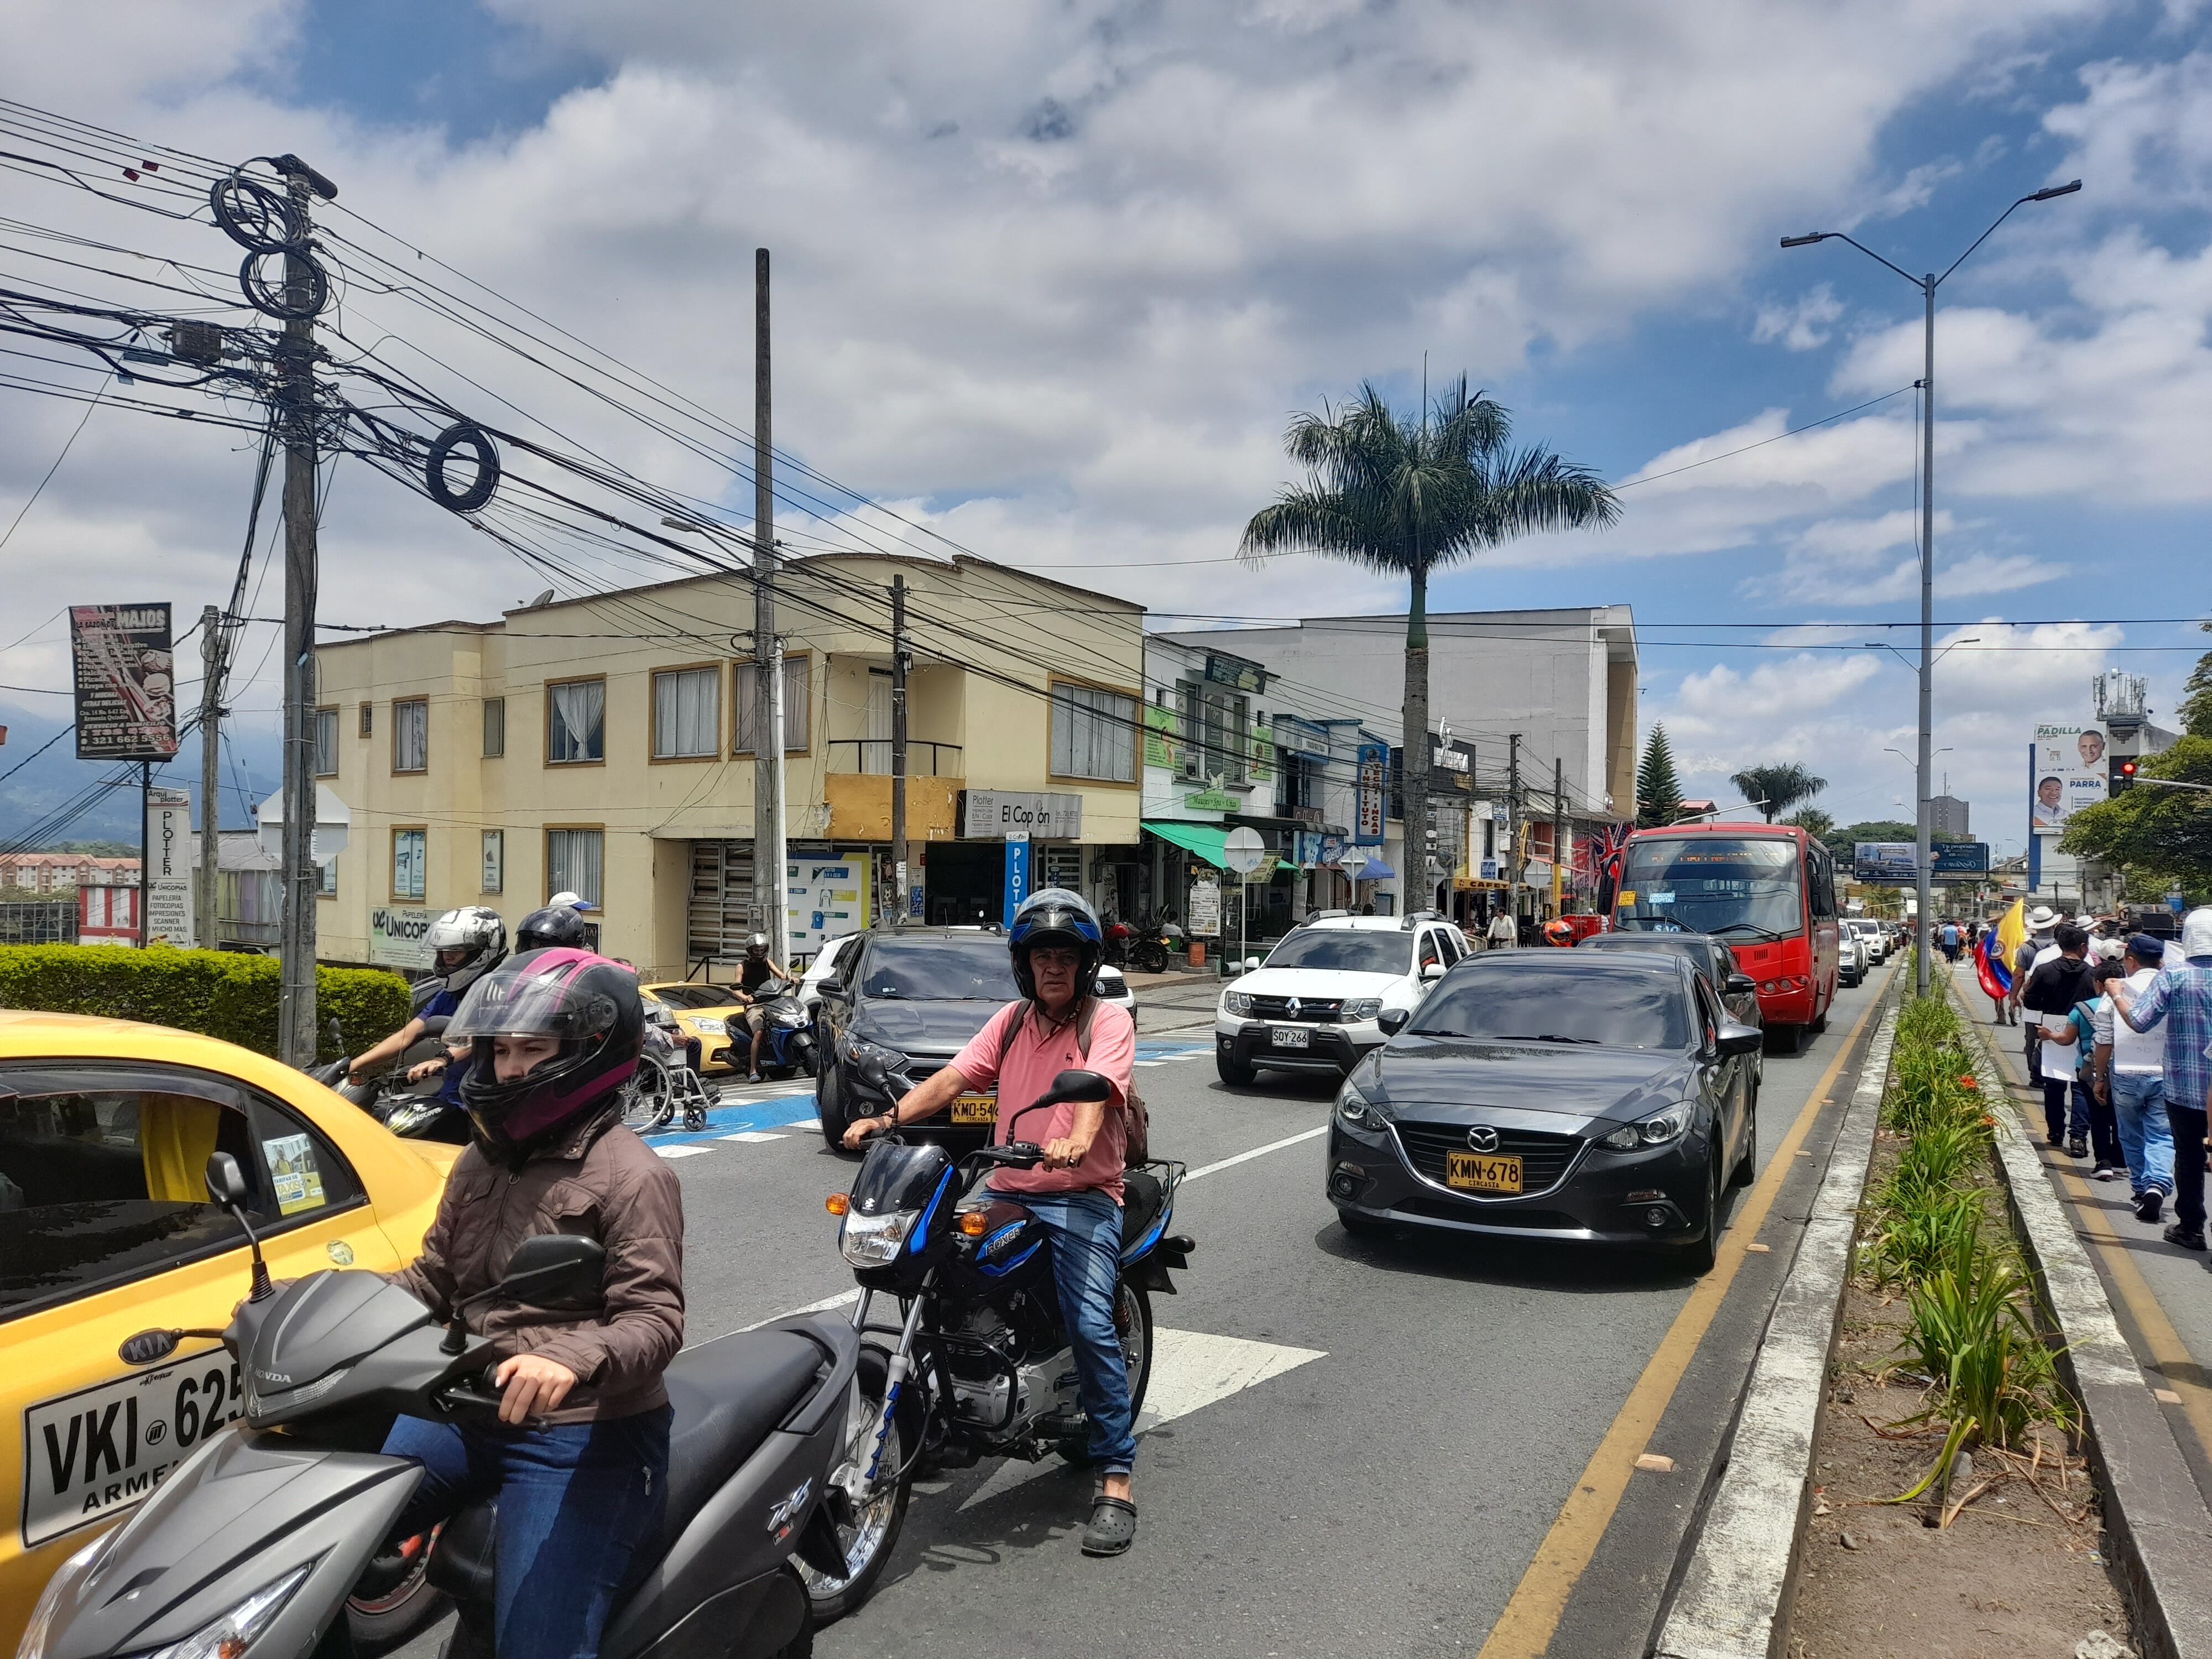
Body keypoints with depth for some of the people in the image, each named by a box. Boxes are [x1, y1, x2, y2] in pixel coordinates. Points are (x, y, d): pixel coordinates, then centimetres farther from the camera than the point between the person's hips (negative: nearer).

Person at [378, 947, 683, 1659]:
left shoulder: (631, 1175, -12)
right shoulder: (483, 1160, 14)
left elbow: (655, 1320, -19)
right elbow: (433, 1279, 18)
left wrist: (572, 1359, -39)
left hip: (583, 1436, -8)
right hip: (468, 1411, 8)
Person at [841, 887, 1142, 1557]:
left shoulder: (1108, 1020, -2)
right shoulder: (1011, 1020, 15)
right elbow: (952, 1078, 5)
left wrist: (1076, 1141, -42)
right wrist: (887, 1118, -10)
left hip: (1082, 1195, -5)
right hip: (1008, 1193, 5)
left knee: (1090, 1326, -19)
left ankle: (1116, 1480, -8)